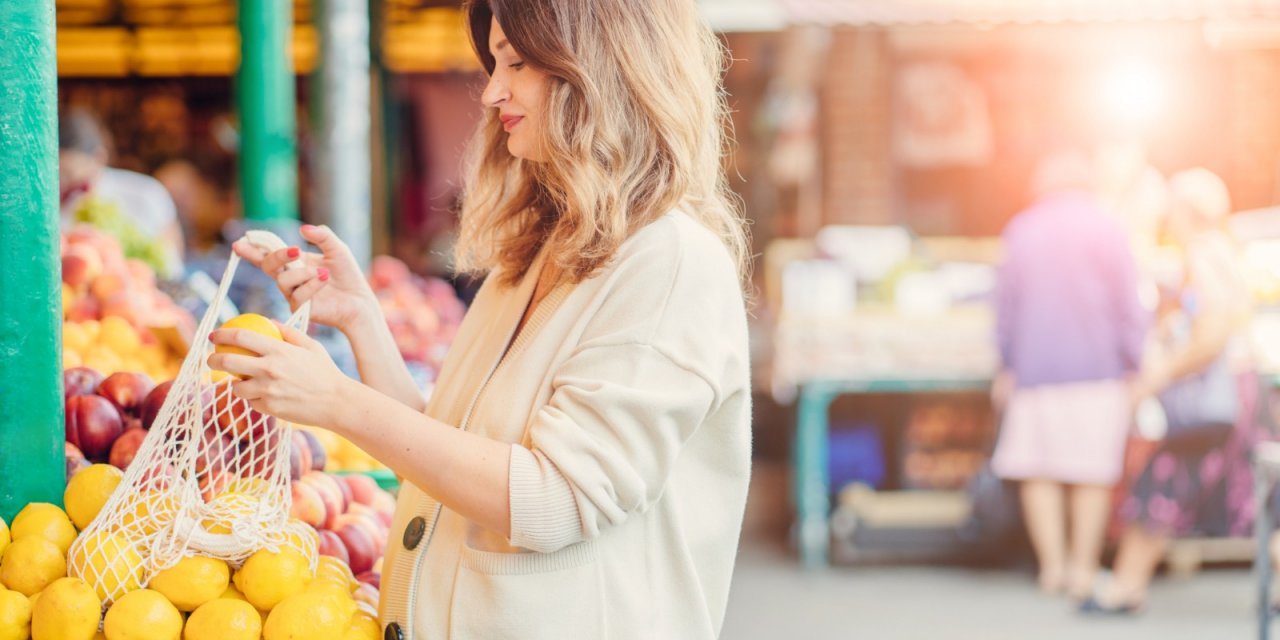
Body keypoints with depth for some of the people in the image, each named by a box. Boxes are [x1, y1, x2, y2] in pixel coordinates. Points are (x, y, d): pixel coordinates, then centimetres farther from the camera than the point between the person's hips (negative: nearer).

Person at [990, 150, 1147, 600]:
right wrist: (1131, 368, 1)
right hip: (1097, 366, -2)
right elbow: (1128, 306, -5)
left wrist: (1006, 367, 14)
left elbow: (1007, 305, 7)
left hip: (1036, 367, 2)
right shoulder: (1107, 232, -2)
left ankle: (1051, 564, 2)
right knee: (1092, 472, 4)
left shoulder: (1020, 231, 5)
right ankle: (1083, 567, 4)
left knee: (1037, 469, 8)